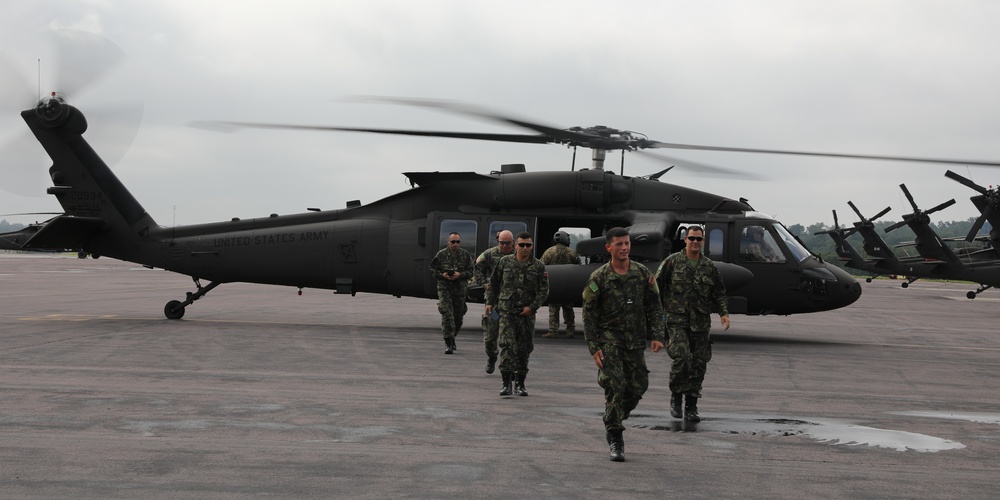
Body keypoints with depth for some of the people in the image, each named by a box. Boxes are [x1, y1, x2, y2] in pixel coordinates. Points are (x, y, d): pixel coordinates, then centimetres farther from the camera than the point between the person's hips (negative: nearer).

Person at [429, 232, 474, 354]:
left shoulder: (466, 255, 2)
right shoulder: (441, 255, -1)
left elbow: (471, 272, 2)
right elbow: (433, 269, 5)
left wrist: (460, 275, -15)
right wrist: (442, 275, -13)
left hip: (460, 289, 2)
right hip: (444, 289, -2)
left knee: (458, 317, 11)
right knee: (447, 315, -12)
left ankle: (452, 338, 35)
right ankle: (448, 343, -12)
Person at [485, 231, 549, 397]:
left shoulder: (538, 266, 3)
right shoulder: (505, 262, 5)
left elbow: (543, 291, 2)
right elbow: (493, 283, 14)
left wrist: (532, 307, -9)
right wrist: (490, 302, 7)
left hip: (527, 314, 1)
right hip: (506, 311, -1)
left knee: (524, 349, 7)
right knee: (507, 344, -14)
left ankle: (520, 383, 18)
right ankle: (507, 382, -16)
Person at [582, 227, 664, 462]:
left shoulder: (643, 274, 4)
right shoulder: (599, 278, -5)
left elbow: (654, 308, 8)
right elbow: (589, 315, -3)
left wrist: (657, 336, -3)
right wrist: (594, 347, -8)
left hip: (635, 342, 4)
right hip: (609, 339, -3)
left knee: (637, 387, 4)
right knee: (615, 386, -13)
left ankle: (612, 421, 30)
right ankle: (615, 438, -3)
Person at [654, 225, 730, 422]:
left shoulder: (709, 267, 10)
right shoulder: (672, 262, 1)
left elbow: (719, 293, 17)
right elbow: (656, 286, 4)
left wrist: (724, 313, 3)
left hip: (700, 323, 4)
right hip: (676, 320, -4)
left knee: (698, 364, 4)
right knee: (681, 358, -19)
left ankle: (691, 408, 13)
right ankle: (676, 396, 4)